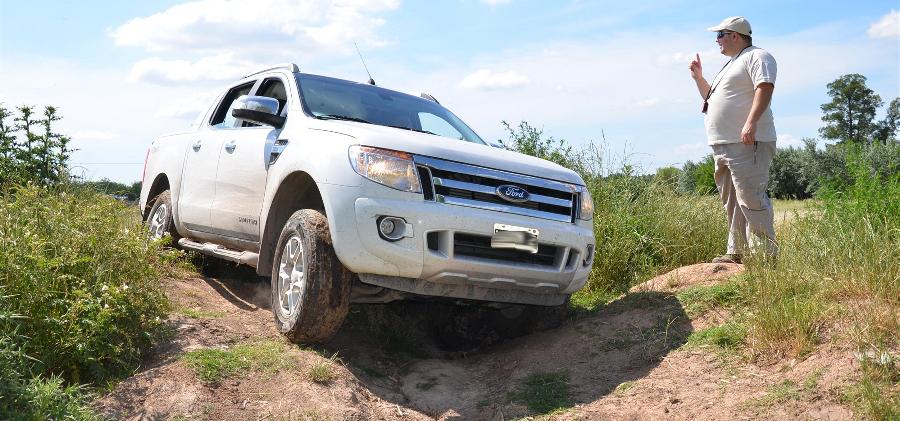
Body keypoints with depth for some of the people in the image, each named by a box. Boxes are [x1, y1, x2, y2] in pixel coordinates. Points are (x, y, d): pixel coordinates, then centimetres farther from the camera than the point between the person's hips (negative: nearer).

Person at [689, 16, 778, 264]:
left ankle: (765, 255, -11)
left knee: (751, 200, -14)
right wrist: (698, 78, 24)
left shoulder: (756, 56, -1)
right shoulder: (730, 65, 29)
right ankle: (737, 252, 16)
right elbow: (710, 98, 37)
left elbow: (764, 87, -18)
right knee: (731, 202, 10)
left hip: (746, 143, -10)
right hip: (722, 146, 10)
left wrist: (751, 122, -30)